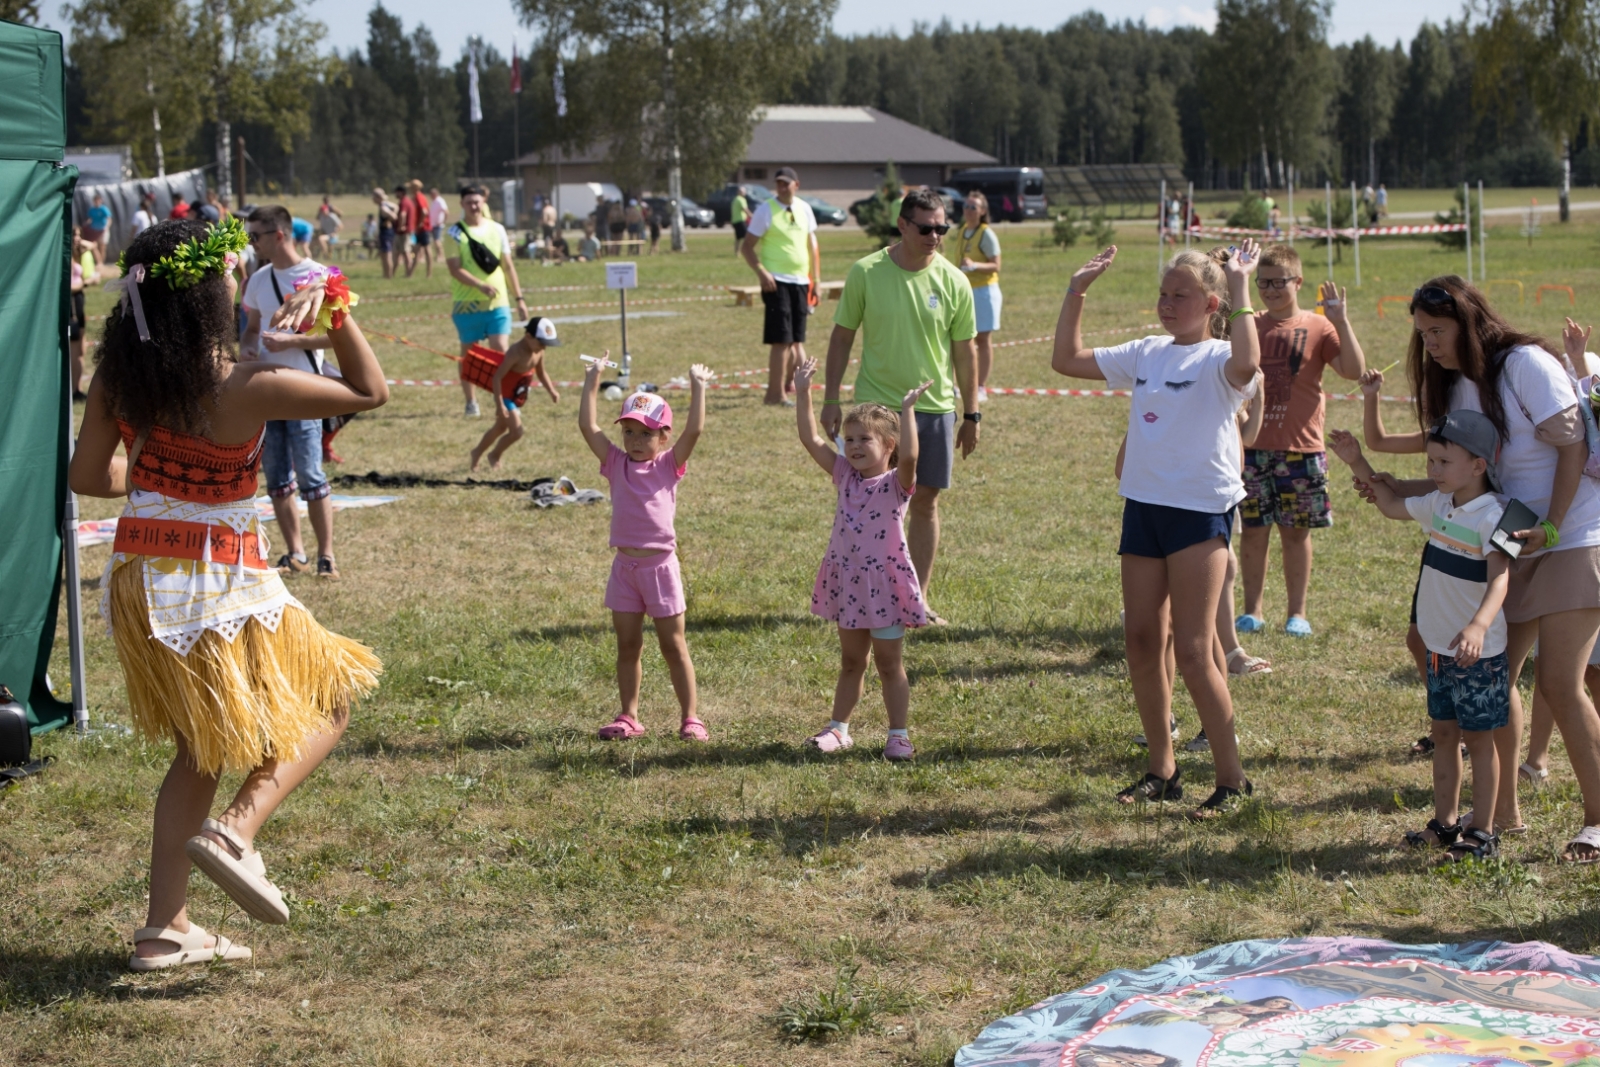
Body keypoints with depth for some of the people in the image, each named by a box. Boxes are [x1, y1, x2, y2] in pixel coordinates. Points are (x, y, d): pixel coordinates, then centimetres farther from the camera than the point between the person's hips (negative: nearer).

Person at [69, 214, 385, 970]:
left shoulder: (118, 376, -4)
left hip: (140, 585, 6)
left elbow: (88, 475, 6)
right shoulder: (242, 388, -20)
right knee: (324, 709, 15)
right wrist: (333, 306, -8)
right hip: (220, 589, -6)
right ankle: (238, 830, -8)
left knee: (200, 752, 21)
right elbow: (370, 392, -10)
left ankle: (165, 928, 20)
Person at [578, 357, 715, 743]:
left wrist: (698, 387, -12)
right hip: (625, 566, 3)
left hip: (660, 564, -3)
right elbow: (587, 425, -2)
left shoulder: (670, 464, -1)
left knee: (673, 646, 4)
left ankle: (690, 718, 9)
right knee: (627, 646, 9)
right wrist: (592, 381, -1)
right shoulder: (616, 463, 5)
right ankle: (628, 717, 17)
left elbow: (695, 429, -13)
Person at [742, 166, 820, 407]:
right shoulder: (765, 210, -6)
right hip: (777, 281, -5)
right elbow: (748, 246, -5)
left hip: (800, 280, 5)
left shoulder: (804, 209, 9)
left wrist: (816, 277, 12)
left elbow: (812, 243, 17)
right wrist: (761, 273, -18)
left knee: (796, 339, 11)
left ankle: (787, 384, 24)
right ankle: (775, 393, -4)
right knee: (781, 339, -9)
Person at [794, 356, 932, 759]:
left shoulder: (896, 483, -12)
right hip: (847, 582, 5)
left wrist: (907, 410, -36)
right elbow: (811, 440, 0)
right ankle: (838, 729, 24)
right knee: (850, 662, 17)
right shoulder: (845, 476, 4)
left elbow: (909, 456, -34)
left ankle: (899, 735, 13)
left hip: (884, 584, -5)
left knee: (889, 665, 5)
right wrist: (803, 393, -6)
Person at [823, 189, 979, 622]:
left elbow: (964, 351, 5)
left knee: (925, 501, 7)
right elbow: (842, 337, 1)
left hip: (935, 408, 2)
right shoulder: (866, 273, -7)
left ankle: (918, 599, 18)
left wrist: (970, 415, 6)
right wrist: (830, 400, -2)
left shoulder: (953, 281, -2)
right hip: (876, 405, -2)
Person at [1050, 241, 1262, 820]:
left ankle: (1232, 779, 4)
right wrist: (1076, 293, 10)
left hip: (1200, 512, -7)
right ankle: (1162, 771, 21)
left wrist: (1239, 289, -29)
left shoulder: (1217, 359, -8)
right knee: (1142, 643, 9)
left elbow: (1246, 364, -33)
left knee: (1192, 651, -7)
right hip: (1142, 506, 7)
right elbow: (1067, 360, 17)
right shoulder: (1147, 354, 12)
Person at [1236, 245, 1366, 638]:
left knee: (1296, 532, 5)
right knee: (1252, 530, 4)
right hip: (1252, 447, 2)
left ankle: (1297, 613, 14)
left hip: (1300, 448, -2)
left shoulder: (1317, 327, -1)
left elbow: (1354, 370, -11)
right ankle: (1252, 610, 14)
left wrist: (1340, 319, -18)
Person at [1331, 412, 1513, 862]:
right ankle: (1445, 822, 25)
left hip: (1479, 652, -8)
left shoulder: (1491, 516, -20)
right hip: (1439, 647, 8)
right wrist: (1358, 463, 17)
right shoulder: (1439, 505, 5)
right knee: (1444, 733, 15)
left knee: (1479, 739, 2)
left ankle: (1482, 833, 10)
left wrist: (1478, 626, -49)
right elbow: (1392, 505, 25)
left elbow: (1500, 576, -34)